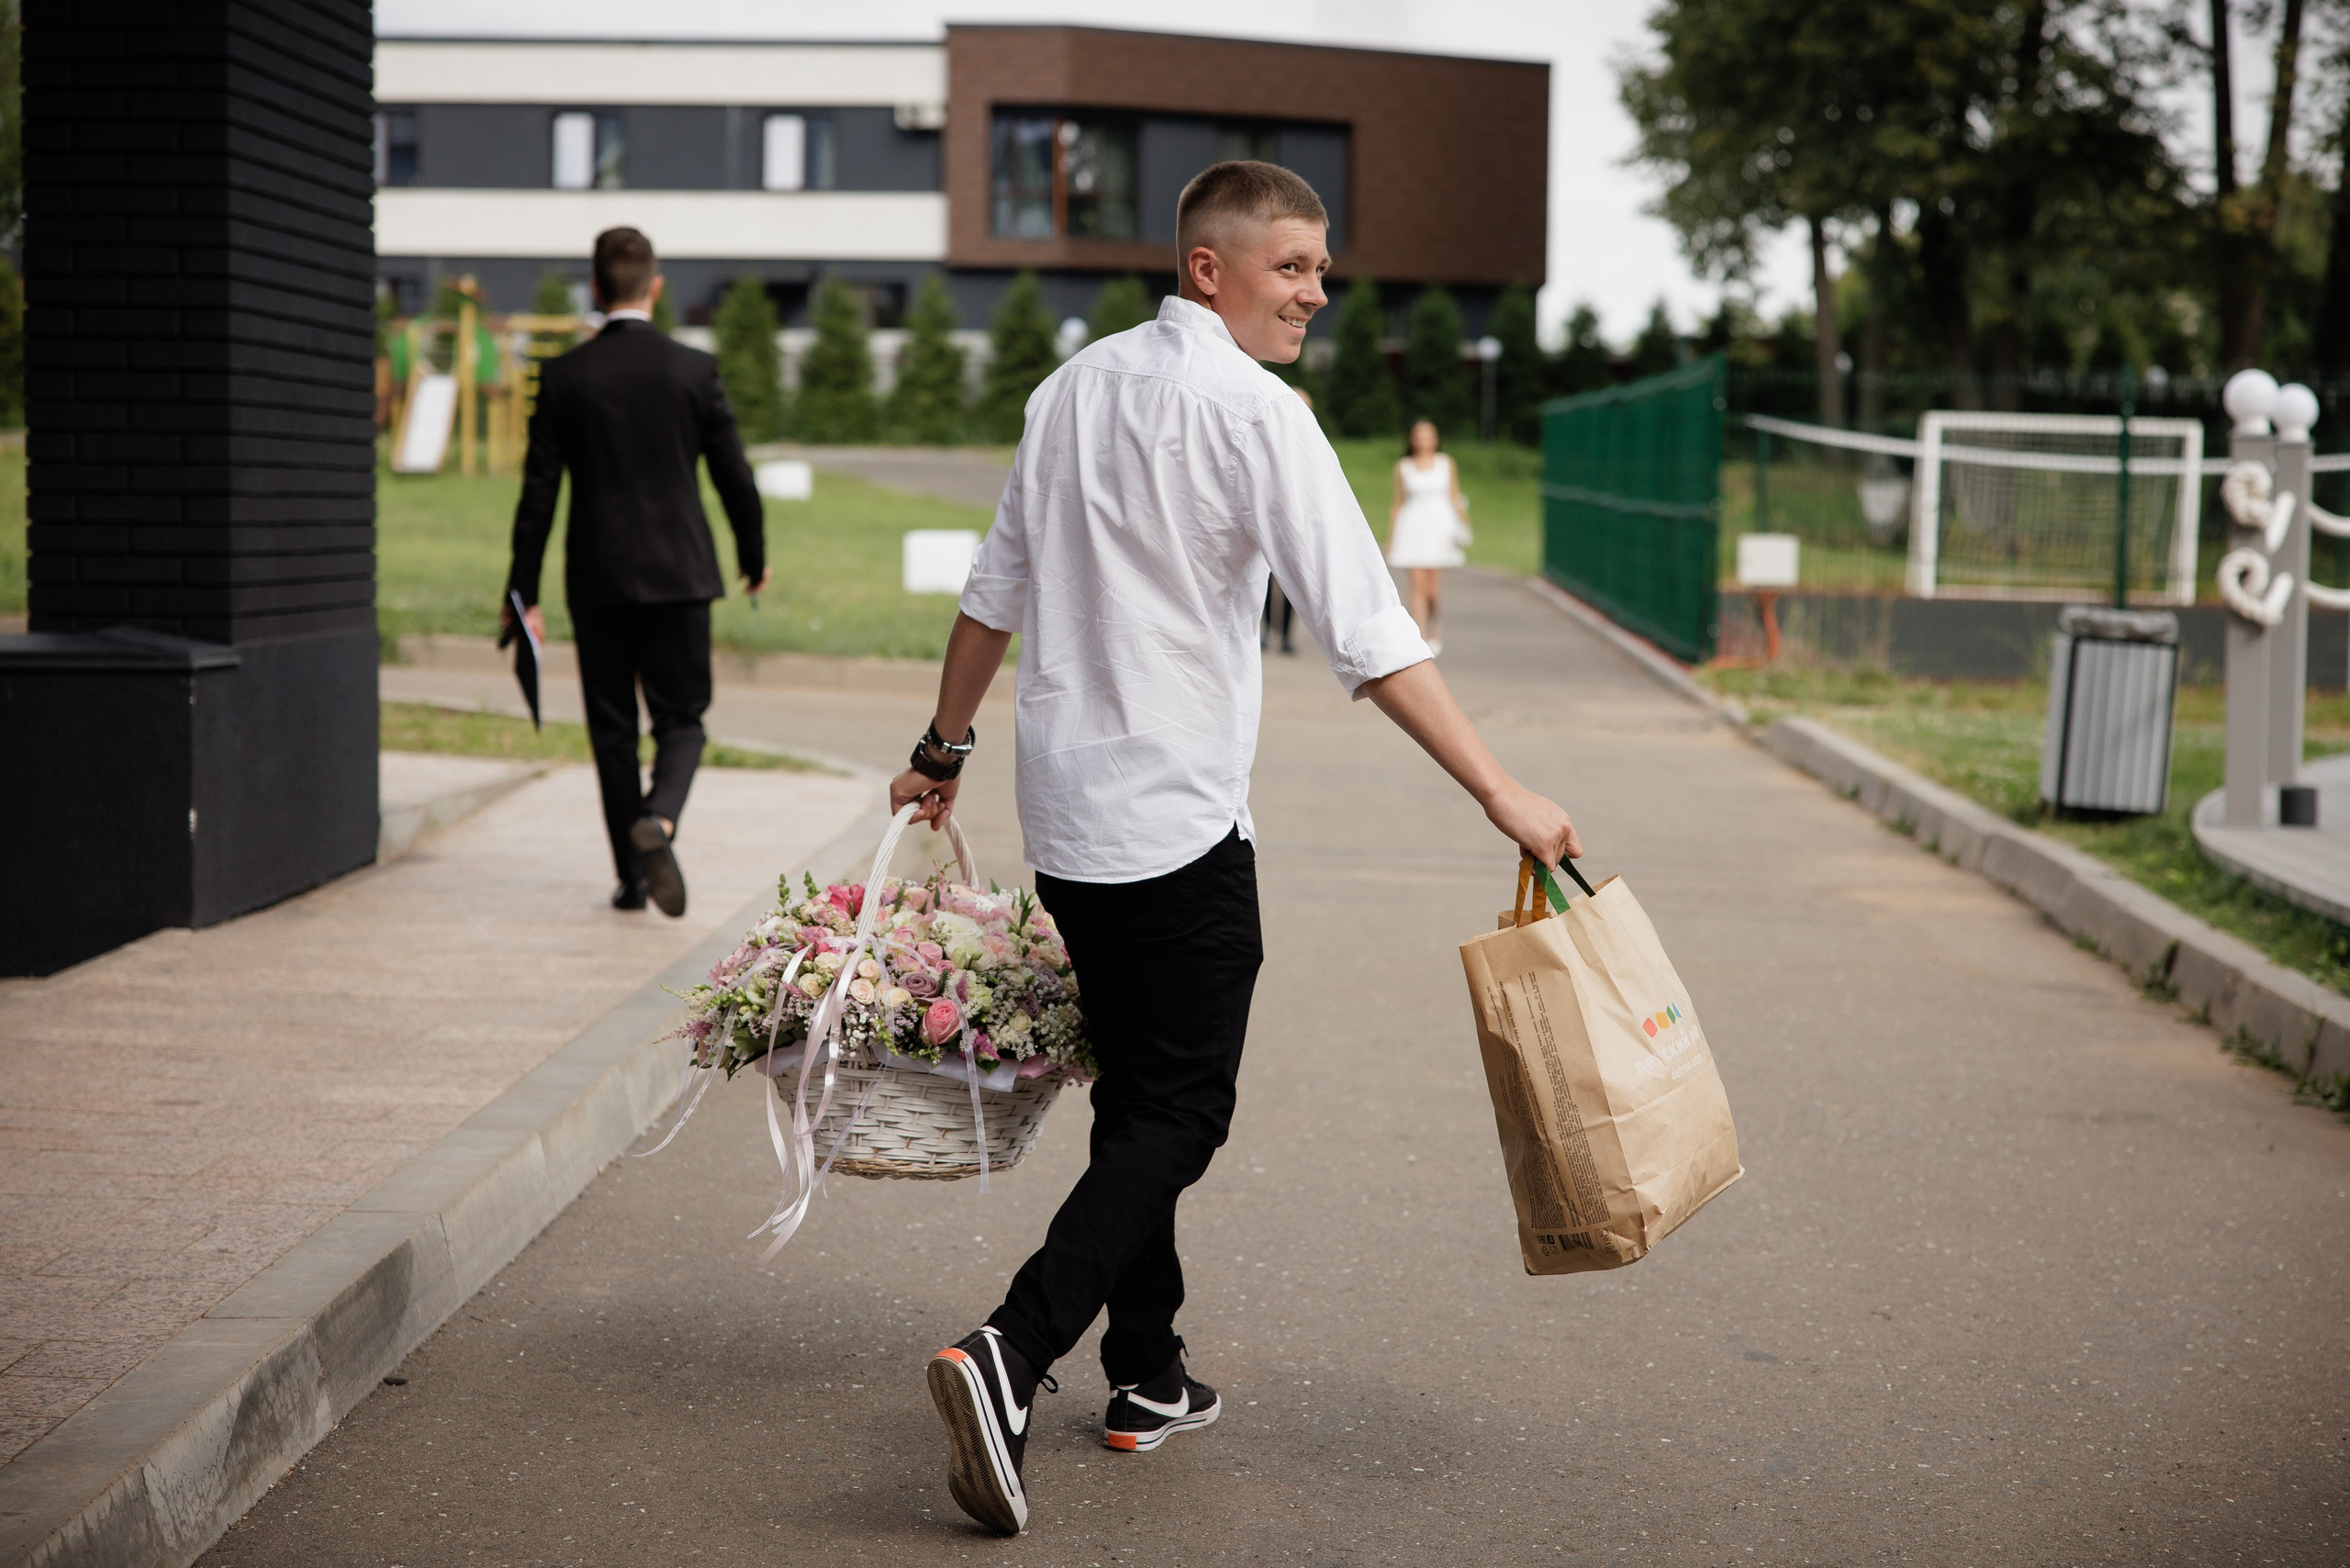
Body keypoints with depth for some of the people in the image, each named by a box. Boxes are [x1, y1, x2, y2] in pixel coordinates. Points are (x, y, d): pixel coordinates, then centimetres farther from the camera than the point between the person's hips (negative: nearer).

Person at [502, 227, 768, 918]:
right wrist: (754, 556, 18)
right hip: (679, 574, -1)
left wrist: (523, 592, 3)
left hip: (597, 578, 1)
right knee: (681, 719, 7)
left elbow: (538, 491, -2)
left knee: (612, 730, 10)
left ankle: (631, 875, 13)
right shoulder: (695, 369, -3)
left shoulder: (564, 376, -3)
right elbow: (734, 475, 1)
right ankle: (658, 820, -22)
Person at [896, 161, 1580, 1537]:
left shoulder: (1076, 387, 10)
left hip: (1066, 814, 8)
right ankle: (1011, 1357, -16)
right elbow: (1367, 633, -19)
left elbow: (998, 588, 18)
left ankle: (1150, 1381, 23)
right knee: (1179, 1113, -2)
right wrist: (1502, 794, -18)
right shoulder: (1254, 411, -13)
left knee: (1138, 1093, 17)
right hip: (1178, 820, -8)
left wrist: (945, 747, 29)